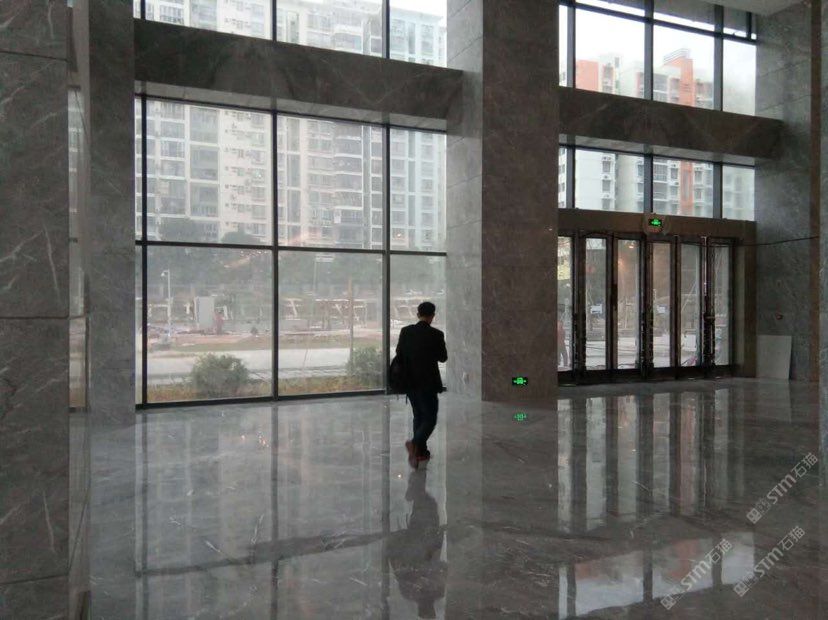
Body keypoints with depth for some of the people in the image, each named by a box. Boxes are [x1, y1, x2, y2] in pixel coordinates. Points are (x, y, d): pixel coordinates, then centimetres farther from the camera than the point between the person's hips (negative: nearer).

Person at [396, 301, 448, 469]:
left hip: (410, 382, 5)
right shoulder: (436, 335, -13)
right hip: (428, 383, -5)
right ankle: (415, 443, -20)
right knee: (430, 419, 3)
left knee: (419, 417, 18)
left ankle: (420, 451, 23)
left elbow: (399, 354, 7)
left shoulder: (405, 331, -2)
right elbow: (443, 357, -2)